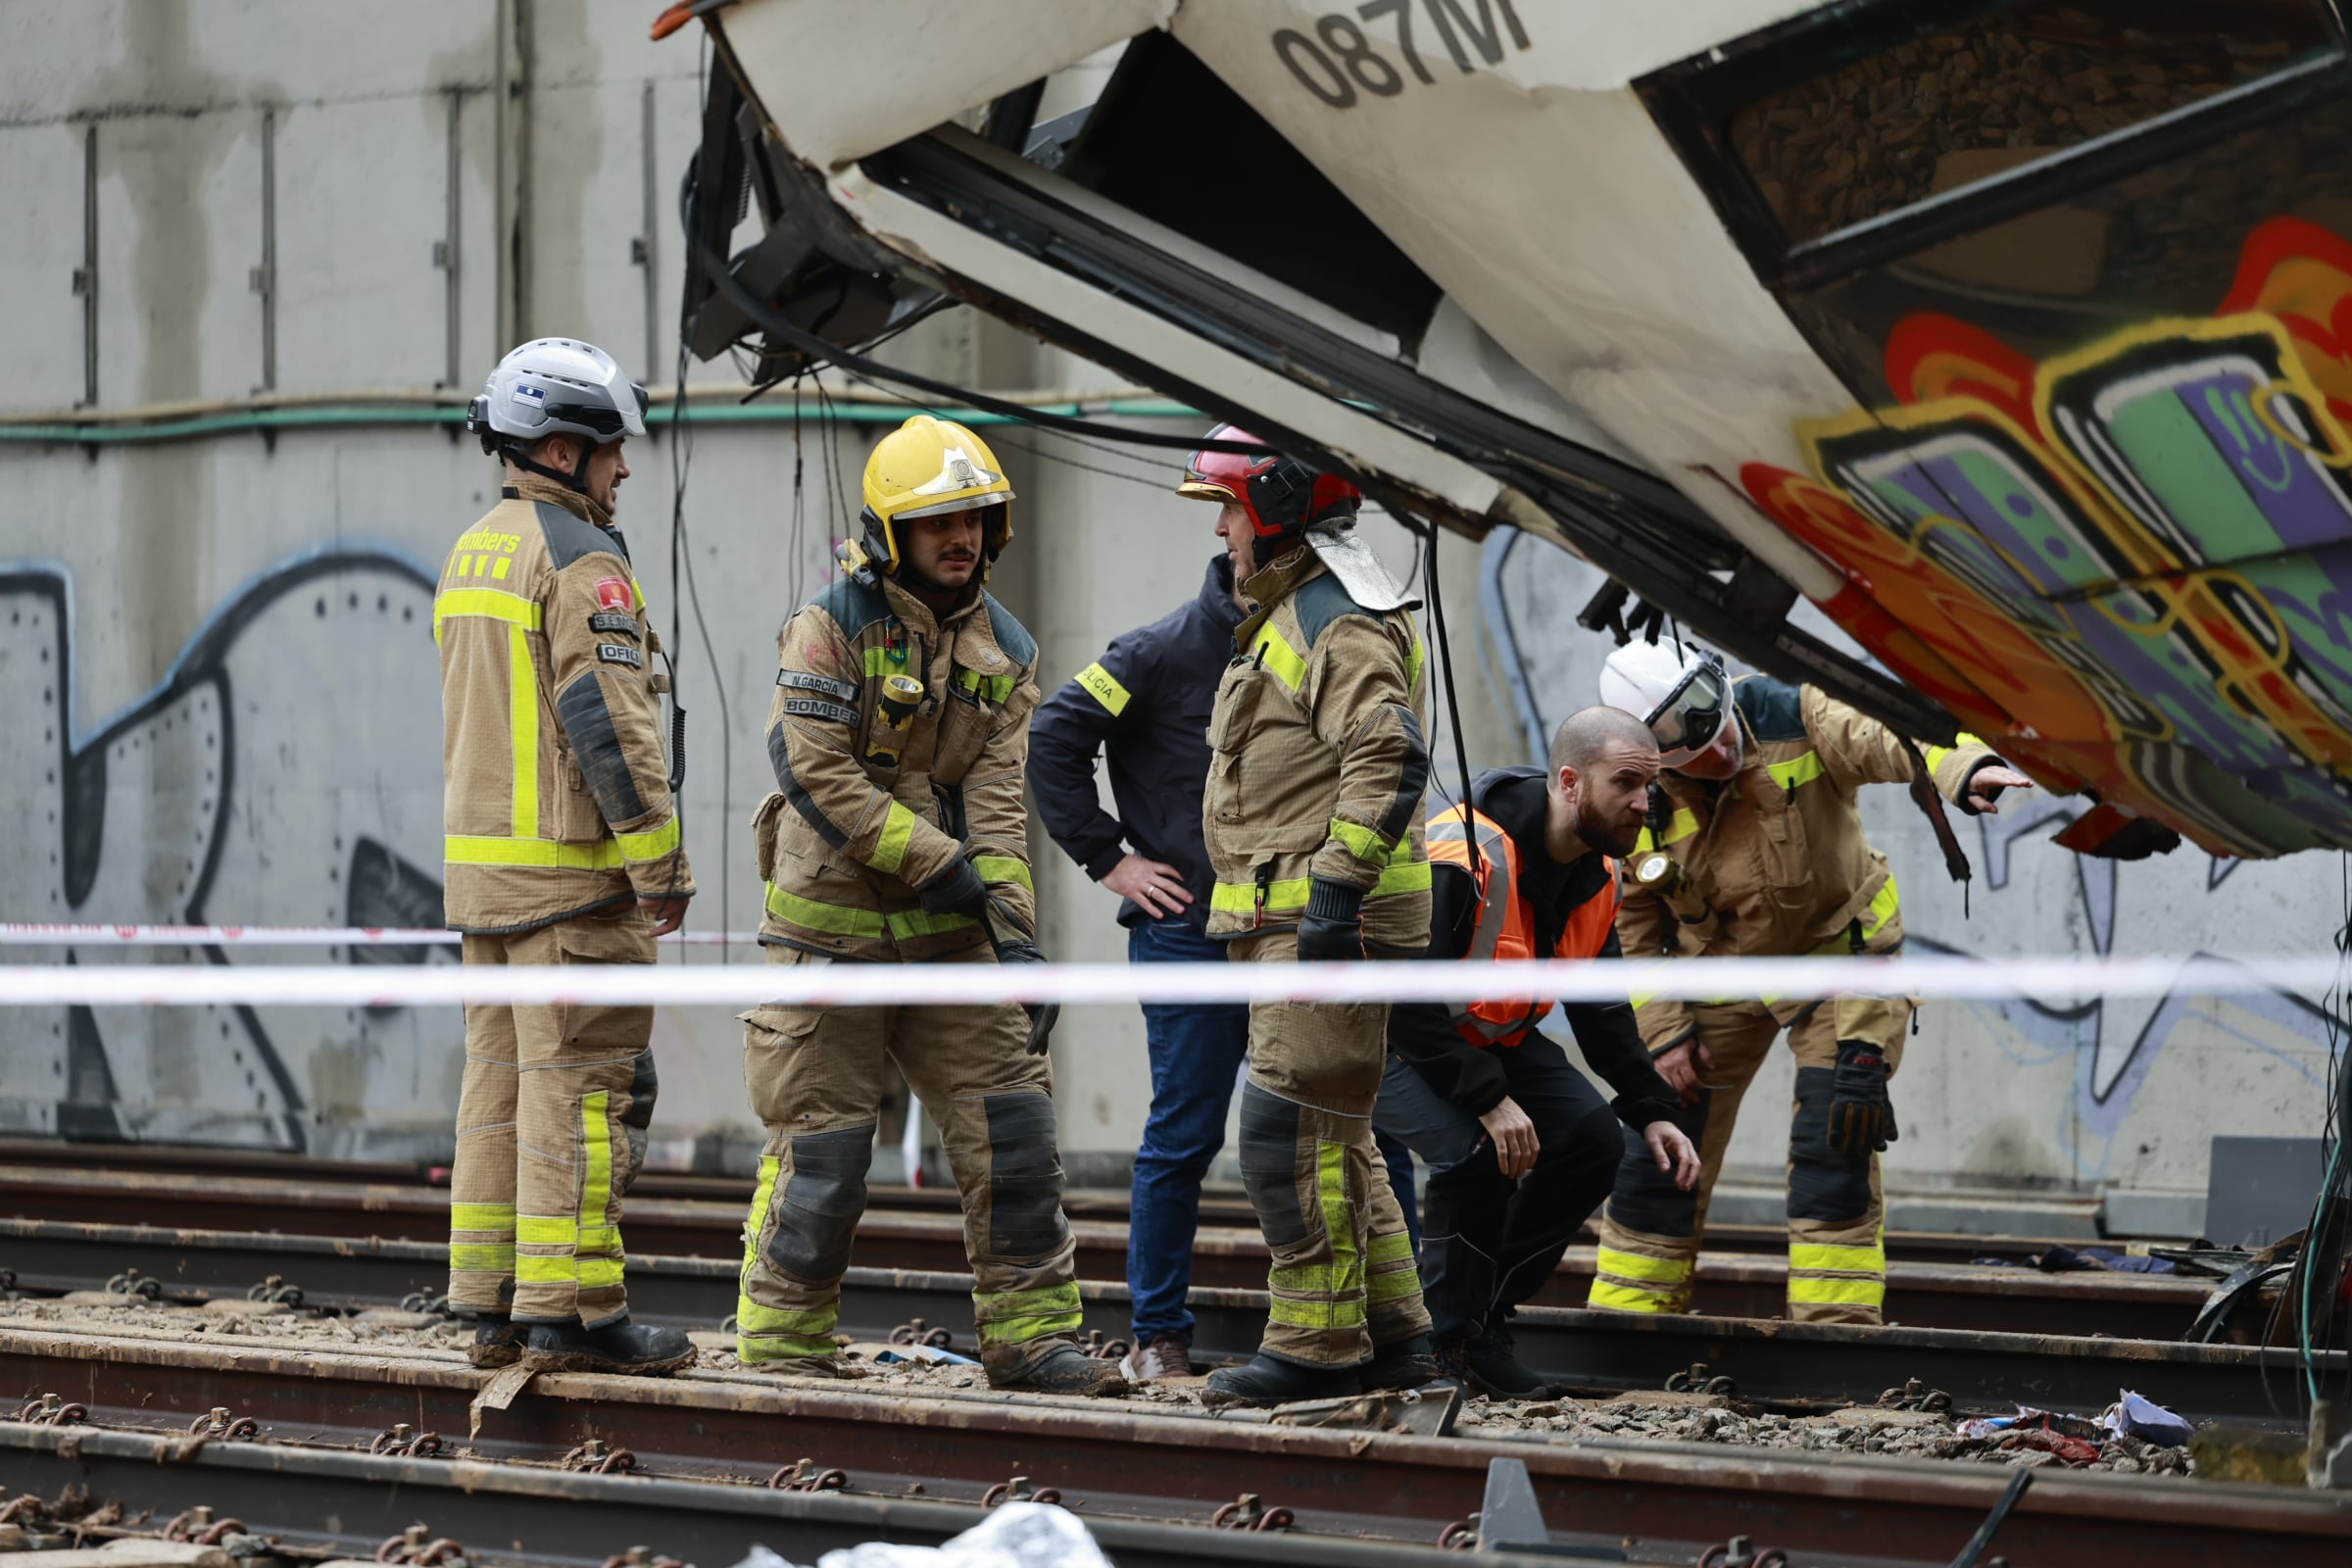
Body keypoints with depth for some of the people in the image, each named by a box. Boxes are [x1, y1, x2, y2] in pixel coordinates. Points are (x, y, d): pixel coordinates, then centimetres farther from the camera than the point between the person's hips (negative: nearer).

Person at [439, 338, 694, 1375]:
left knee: (501, 1080, 10)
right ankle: (568, 1309, -8)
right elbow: (611, 723, -18)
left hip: (478, 862, 9)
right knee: (582, 1084, -7)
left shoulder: (469, 557, 17)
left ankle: (490, 1304, 12)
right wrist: (662, 865, -14)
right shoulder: (579, 560, -12)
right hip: (569, 869, -9)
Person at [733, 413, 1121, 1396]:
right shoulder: (831, 628, -9)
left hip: (948, 935, 5)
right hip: (834, 927, -5)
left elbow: (997, 799, 0)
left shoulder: (1003, 649, 7)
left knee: (1011, 1123, 0)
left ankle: (1030, 1335, 7)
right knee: (822, 1145, -1)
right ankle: (782, 1343, 11)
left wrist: (1014, 931, -12)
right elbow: (815, 772, -17)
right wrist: (937, 863, -17)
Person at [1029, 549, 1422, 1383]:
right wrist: (1108, 857, -6)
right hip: (1192, 932, -5)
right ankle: (1159, 1338, 10)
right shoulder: (1167, 650, -5)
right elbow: (1053, 736, -5)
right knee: (1183, 1139, 0)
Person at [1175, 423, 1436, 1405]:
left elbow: (1389, 756, -26)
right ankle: (1391, 1336, 19)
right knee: (1329, 1134, 14)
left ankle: (1318, 1345, -8)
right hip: (1294, 919, 11)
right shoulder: (1287, 614, 22)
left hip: (1330, 919, -11)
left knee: (1290, 1128, -11)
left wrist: (1338, 886, -29)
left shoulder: (1339, 618, -14)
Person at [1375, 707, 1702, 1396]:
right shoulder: (1464, 861, -32)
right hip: (1388, 1037, -8)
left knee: (1593, 1137, -8)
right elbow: (1408, 1001, -33)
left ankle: (1488, 1314, 4)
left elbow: (1603, 1014, 7)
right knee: (1480, 1149, -30)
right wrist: (1489, 1101, -35)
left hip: (1493, 1039, 8)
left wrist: (1652, 1113, -5)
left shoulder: (1598, 877, -4)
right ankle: (1454, 1339, -11)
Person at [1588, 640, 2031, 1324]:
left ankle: (1835, 1327, -7)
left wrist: (1966, 770, -60)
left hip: (1839, 953, -3)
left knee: (1832, 1145, -14)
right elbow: (1631, 931, -1)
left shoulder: (1792, 718, -23)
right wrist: (1664, 1033, -6)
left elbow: (1891, 741, -39)